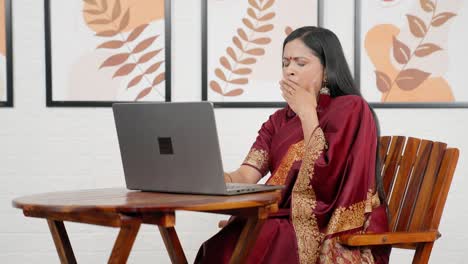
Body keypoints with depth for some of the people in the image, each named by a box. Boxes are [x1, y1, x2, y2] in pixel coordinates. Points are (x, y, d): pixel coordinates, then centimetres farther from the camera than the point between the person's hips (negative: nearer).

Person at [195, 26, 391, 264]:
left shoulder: (351, 109, -2)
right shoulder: (279, 121, 16)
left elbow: (325, 176, -15)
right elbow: (245, 176, 1)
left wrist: (307, 113, -7)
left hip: (339, 238, -5)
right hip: (288, 224, 5)